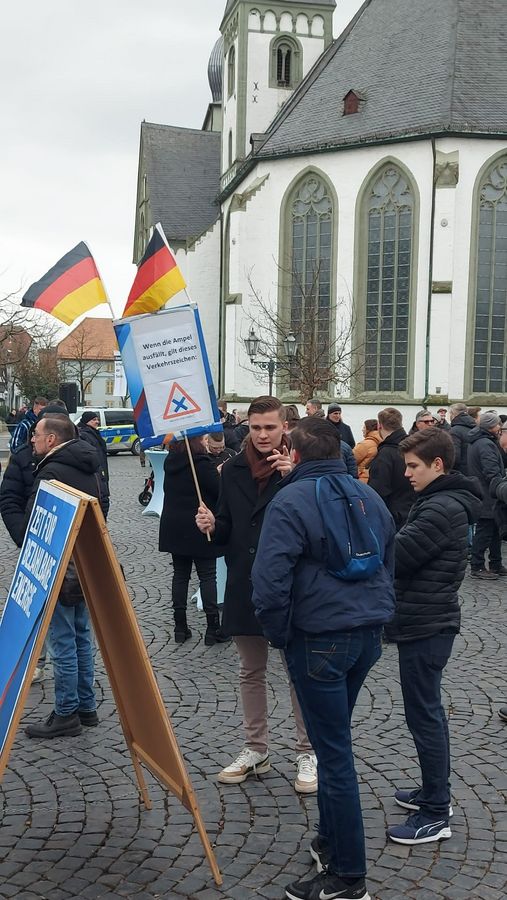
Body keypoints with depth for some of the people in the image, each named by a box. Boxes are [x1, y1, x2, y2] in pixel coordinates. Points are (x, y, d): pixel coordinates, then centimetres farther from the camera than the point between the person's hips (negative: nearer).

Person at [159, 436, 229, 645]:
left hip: (173, 528, 6)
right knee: (207, 576, 1)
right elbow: (220, 491, -16)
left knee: (180, 575, 11)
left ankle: (180, 627, 14)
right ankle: (212, 629, 4)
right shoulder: (202, 463, -17)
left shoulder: (170, 461, 6)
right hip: (199, 528, -6)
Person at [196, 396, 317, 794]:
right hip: (244, 586, 5)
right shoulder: (233, 470, 6)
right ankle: (256, 750, 30)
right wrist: (212, 524, -11)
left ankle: (308, 753, 21)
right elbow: (227, 530, 12)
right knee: (251, 671, 15)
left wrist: (293, 477, -28)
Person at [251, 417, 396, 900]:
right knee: (334, 740, 22)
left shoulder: (290, 502, -12)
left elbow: (269, 580, -19)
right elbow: (389, 564, 18)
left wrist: (280, 635, -5)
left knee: (334, 752, 1)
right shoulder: (370, 496, 10)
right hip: (370, 633, 7)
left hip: (320, 639, -7)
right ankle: (331, 840, 34)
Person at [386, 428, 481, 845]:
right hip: (427, 621, 10)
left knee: (424, 715, -1)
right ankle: (434, 792, 32)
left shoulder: (442, 509, -21)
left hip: (425, 626, -10)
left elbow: (395, 556, -23)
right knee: (428, 712, 19)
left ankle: (436, 814, 10)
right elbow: (406, 552, 11)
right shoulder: (442, 502, 12)